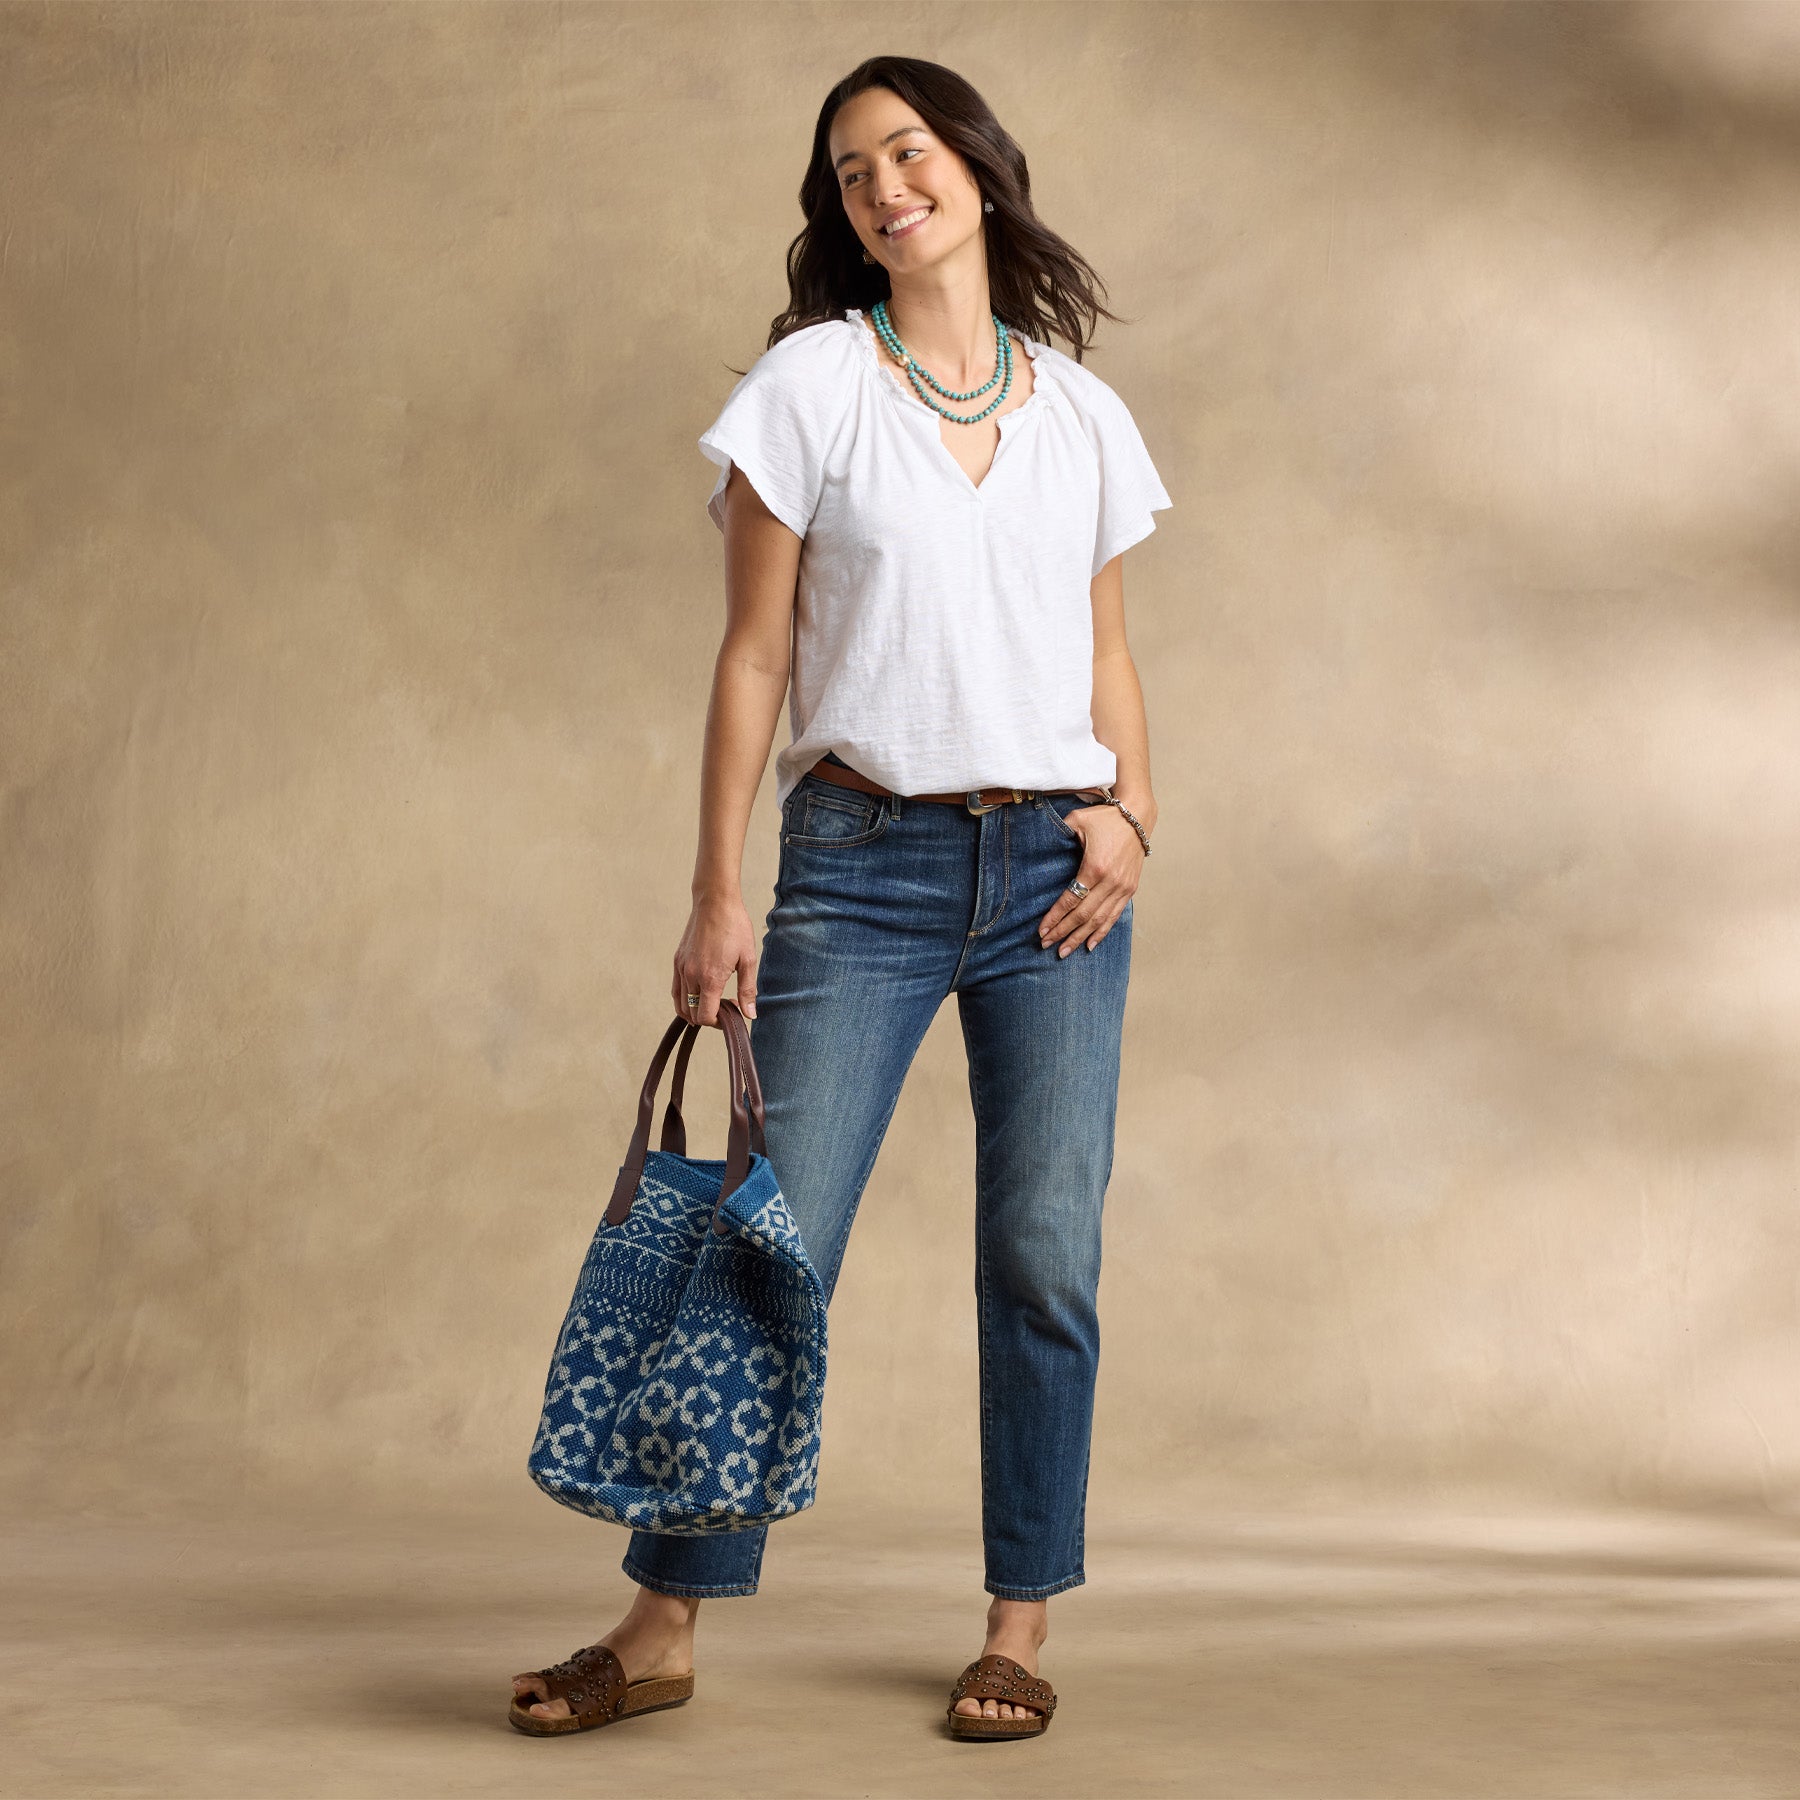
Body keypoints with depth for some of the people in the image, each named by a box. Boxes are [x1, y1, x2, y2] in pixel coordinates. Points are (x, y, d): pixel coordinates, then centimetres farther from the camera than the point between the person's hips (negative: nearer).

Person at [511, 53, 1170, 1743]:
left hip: (1054, 873, 3)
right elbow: (753, 657, 0)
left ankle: (1019, 1627, 13)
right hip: (861, 867, -2)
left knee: (1044, 1258, 1)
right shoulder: (808, 384, 1)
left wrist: (1130, 816, -1)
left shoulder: (1083, 413, 10)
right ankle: (665, 1616, 7)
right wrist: (718, 893, -4)